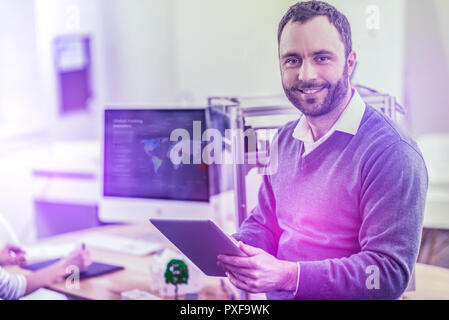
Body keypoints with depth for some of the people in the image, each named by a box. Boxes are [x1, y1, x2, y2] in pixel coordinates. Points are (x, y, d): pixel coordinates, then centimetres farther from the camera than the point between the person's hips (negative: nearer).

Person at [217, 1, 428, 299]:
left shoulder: (392, 152, -15)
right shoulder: (285, 139, 8)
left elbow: (390, 272, -18)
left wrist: (288, 276, -26)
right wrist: (233, 249, -7)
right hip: (276, 296, 6)